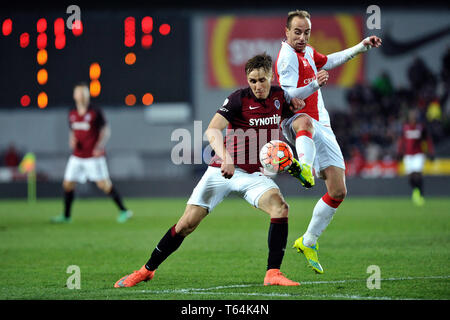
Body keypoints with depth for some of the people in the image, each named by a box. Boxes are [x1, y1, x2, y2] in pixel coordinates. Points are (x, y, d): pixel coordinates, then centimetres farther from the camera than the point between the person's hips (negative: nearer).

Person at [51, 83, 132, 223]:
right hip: (77, 157, 5)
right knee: (67, 184, 4)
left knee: (104, 184, -9)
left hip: (94, 156, -5)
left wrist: (100, 146, -18)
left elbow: (106, 130, -5)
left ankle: (123, 211, 1)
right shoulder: (72, 114, 7)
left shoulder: (96, 112, -7)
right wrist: (72, 140, -2)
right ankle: (66, 216, 18)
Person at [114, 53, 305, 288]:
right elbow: (212, 130, -27)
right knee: (187, 223, -4)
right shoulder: (238, 99, -13)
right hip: (222, 171, -3)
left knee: (280, 207, -25)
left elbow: (284, 114, 28)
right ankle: (147, 270, 13)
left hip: (253, 175, 3)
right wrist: (225, 157, -44)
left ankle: (273, 273, -21)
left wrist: (295, 106, 4)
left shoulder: (279, 95, 2)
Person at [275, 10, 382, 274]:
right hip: (295, 121, -8)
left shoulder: (308, 52, 16)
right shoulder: (288, 56, -11)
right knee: (305, 121, -48)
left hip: (322, 128, 8)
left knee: (338, 192, 3)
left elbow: (330, 61, 37)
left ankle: (308, 242, 17)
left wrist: (362, 46, 32)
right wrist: (315, 84, -33)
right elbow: (287, 96, -19)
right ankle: (305, 166, -79)